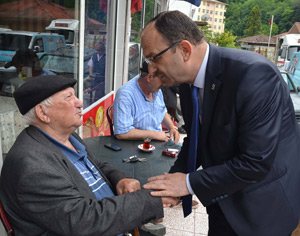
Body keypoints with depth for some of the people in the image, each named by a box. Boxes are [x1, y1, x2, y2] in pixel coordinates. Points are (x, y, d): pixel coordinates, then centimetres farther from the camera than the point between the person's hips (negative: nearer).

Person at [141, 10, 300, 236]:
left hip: (265, 202, -5)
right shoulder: (188, 80, -5)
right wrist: (173, 180, -8)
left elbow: (257, 162, -29)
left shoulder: (255, 74, -29)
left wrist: (189, 183, -23)